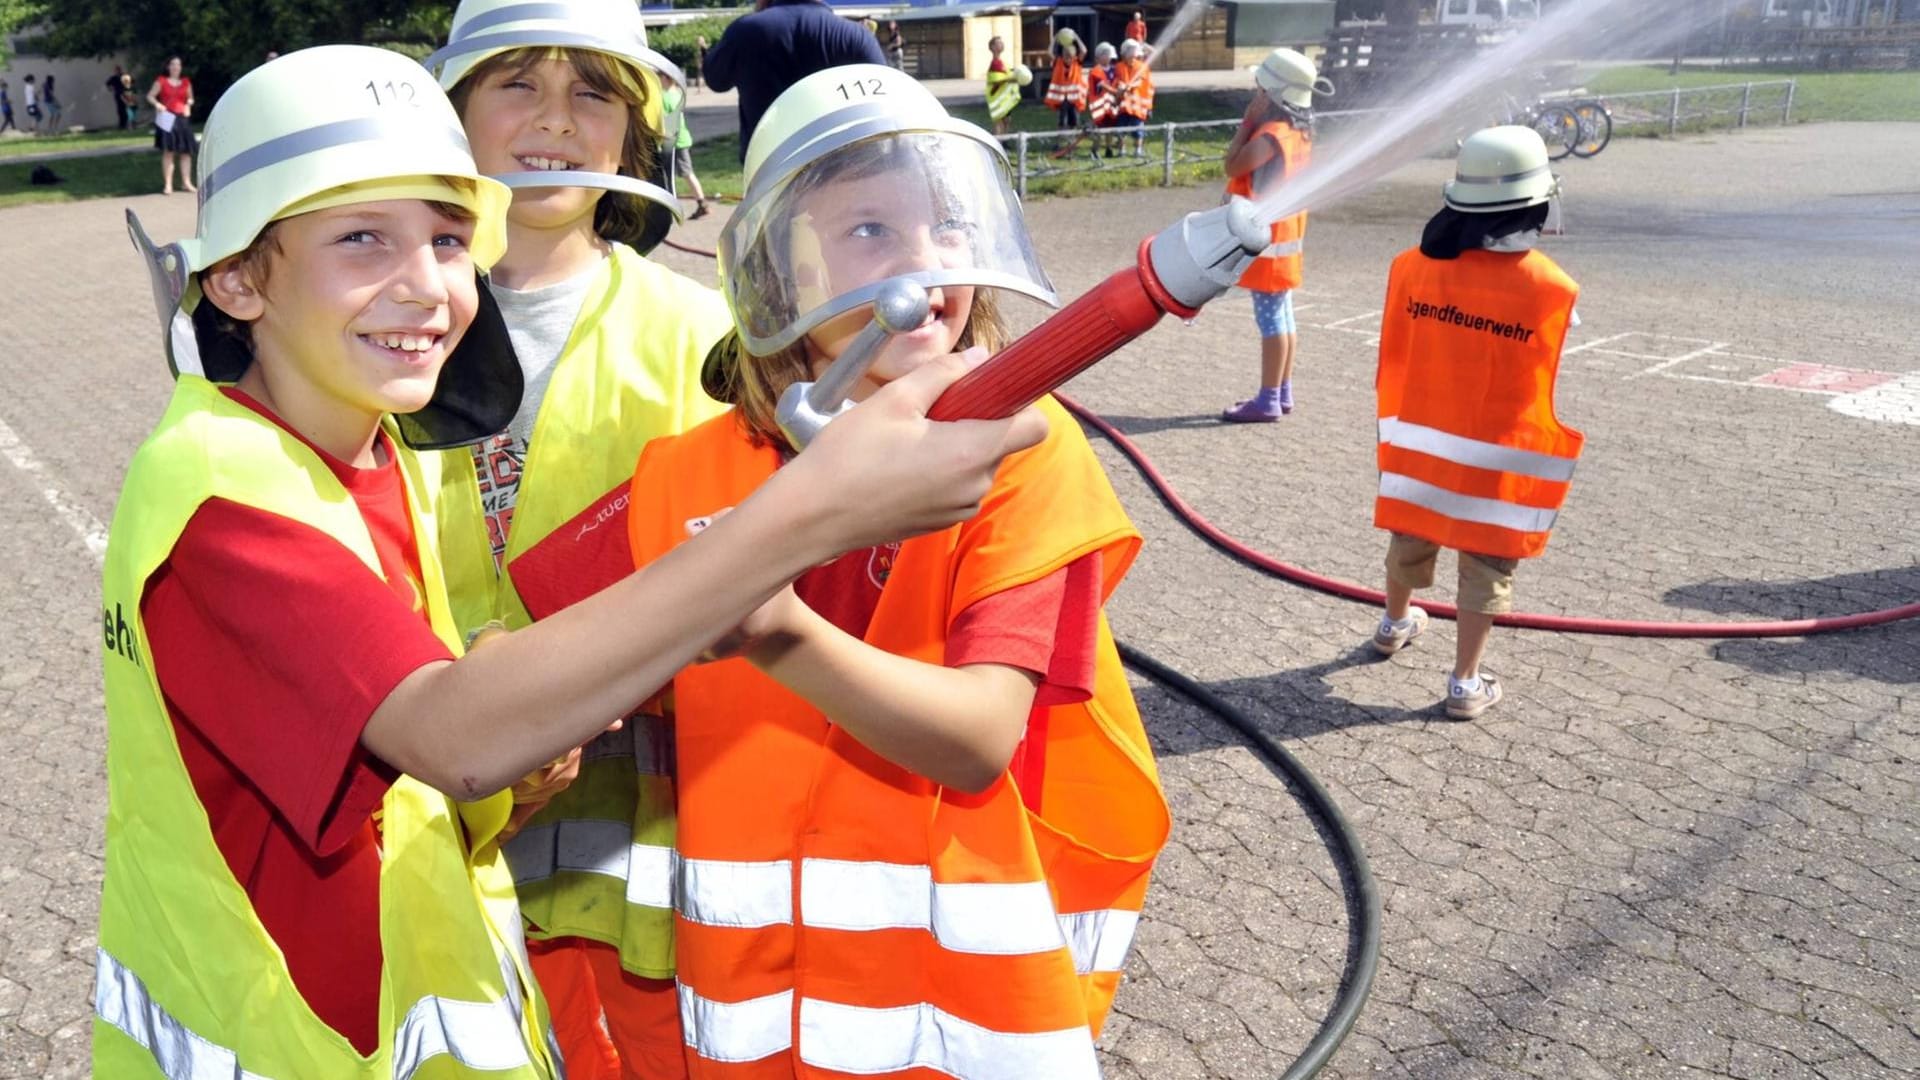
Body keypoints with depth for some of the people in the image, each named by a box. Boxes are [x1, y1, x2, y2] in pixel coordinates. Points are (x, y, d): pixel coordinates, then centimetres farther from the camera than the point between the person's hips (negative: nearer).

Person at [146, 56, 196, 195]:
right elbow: (150, 96, 3)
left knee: (186, 152, 5)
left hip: (182, 119, 3)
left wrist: (189, 103, -2)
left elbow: (190, 98, 20)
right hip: (167, 119, -3)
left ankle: (186, 182, 13)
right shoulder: (161, 81, 1)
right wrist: (157, 104, -16)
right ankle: (168, 184, -3)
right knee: (168, 151, -4)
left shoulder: (186, 82, 10)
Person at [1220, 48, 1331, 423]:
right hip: (1287, 234, 10)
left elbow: (1233, 165, -14)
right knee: (1283, 315, 14)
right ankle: (1283, 393, 23)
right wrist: (1256, 121, 7)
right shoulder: (1300, 131, 9)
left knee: (1270, 318, -6)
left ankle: (1268, 401, -2)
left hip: (1267, 237, -10)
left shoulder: (1270, 135, -22)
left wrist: (1248, 119, -11)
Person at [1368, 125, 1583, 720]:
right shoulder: (1554, 291, -19)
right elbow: (1562, 392, -9)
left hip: (1420, 443, 4)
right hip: (1498, 459, -4)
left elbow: (1391, 361, 1)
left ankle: (1394, 625, 49)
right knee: (1486, 569, 11)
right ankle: (1465, 684, 19)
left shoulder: (1412, 267, -9)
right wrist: (1552, 463, 8)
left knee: (1409, 540, 25)